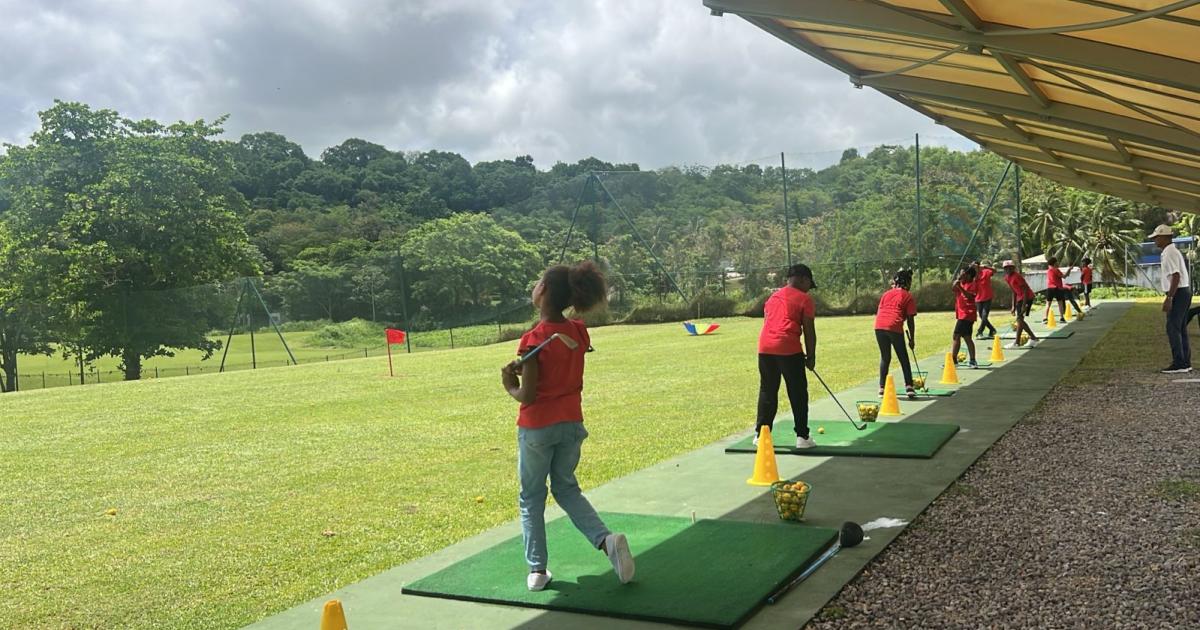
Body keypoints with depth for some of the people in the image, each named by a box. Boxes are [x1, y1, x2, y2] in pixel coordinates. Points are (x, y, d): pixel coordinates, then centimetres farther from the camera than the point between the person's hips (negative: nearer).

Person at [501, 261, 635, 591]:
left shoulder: (532, 340, -19)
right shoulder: (579, 332, -1)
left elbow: (528, 395, -18)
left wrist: (510, 386, 1)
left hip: (537, 427, -5)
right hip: (572, 423, 5)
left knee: (531, 498, 12)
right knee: (566, 488, 21)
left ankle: (537, 570, 13)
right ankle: (606, 539, 0)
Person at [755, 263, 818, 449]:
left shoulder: (773, 297, 22)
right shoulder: (804, 299, 2)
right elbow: (809, 331, -2)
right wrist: (811, 356, 7)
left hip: (765, 348, 6)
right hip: (789, 350, -6)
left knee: (767, 392, 13)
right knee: (798, 394, 3)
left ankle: (760, 434, 13)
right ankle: (802, 436, 4)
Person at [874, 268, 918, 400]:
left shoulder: (886, 294, 24)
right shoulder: (908, 296, 10)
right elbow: (910, 320, 6)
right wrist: (912, 339, 11)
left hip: (879, 326, 4)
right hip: (895, 327, -4)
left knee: (885, 358, 17)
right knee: (903, 358, 7)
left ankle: (882, 388, 15)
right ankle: (909, 387, 0)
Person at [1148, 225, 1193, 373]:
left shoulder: (1170, 253, -15)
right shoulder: (1174, 251, 18)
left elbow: (1176, 276, -22)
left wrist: (1169, 298, -24)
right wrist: (1171, 296, 23)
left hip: (1178, 294, -10)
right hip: (1184, 292, 10)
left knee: (1173, 328, -9)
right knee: (1180, 329, 12)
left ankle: (1179, 364, -9)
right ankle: (1185, 363, 15)